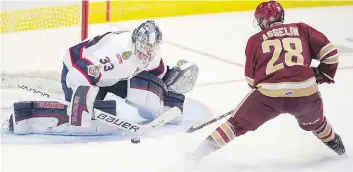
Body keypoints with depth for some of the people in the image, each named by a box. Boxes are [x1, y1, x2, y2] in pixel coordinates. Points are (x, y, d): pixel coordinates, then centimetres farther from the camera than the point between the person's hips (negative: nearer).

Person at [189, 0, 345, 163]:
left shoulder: (255, 40, 15)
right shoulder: (302, 29, 16)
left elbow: (251, 80, 17)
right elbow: (329, 52, 11)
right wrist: (324, 74, 28)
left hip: (269, 94, -2)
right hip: (305, 93, 2)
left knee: (238, 123, 17)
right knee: (314, 122, 35)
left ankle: (203, 150, 13)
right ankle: (335, 144, 55)